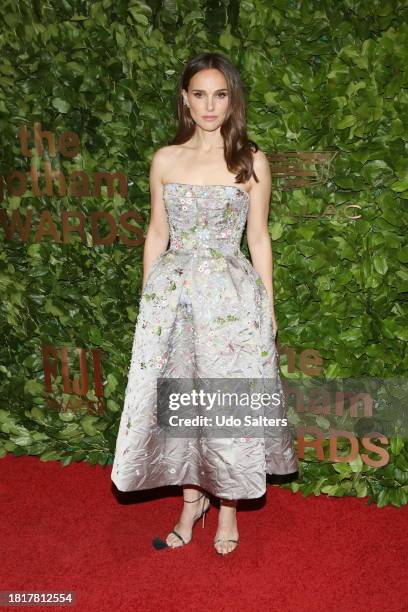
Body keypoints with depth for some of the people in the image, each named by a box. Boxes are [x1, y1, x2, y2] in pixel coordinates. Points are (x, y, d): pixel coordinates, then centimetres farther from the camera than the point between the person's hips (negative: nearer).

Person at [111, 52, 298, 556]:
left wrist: (268, 305, 2)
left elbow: (258, 238, 4)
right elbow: (157, 234, 10)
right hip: (173, 293, 2)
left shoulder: (251, 161, 0)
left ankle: (228, 506, 24)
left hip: (231, 296, -2)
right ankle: (191, 502, 26)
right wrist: (148, 298, 8)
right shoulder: (165, 160, 5)